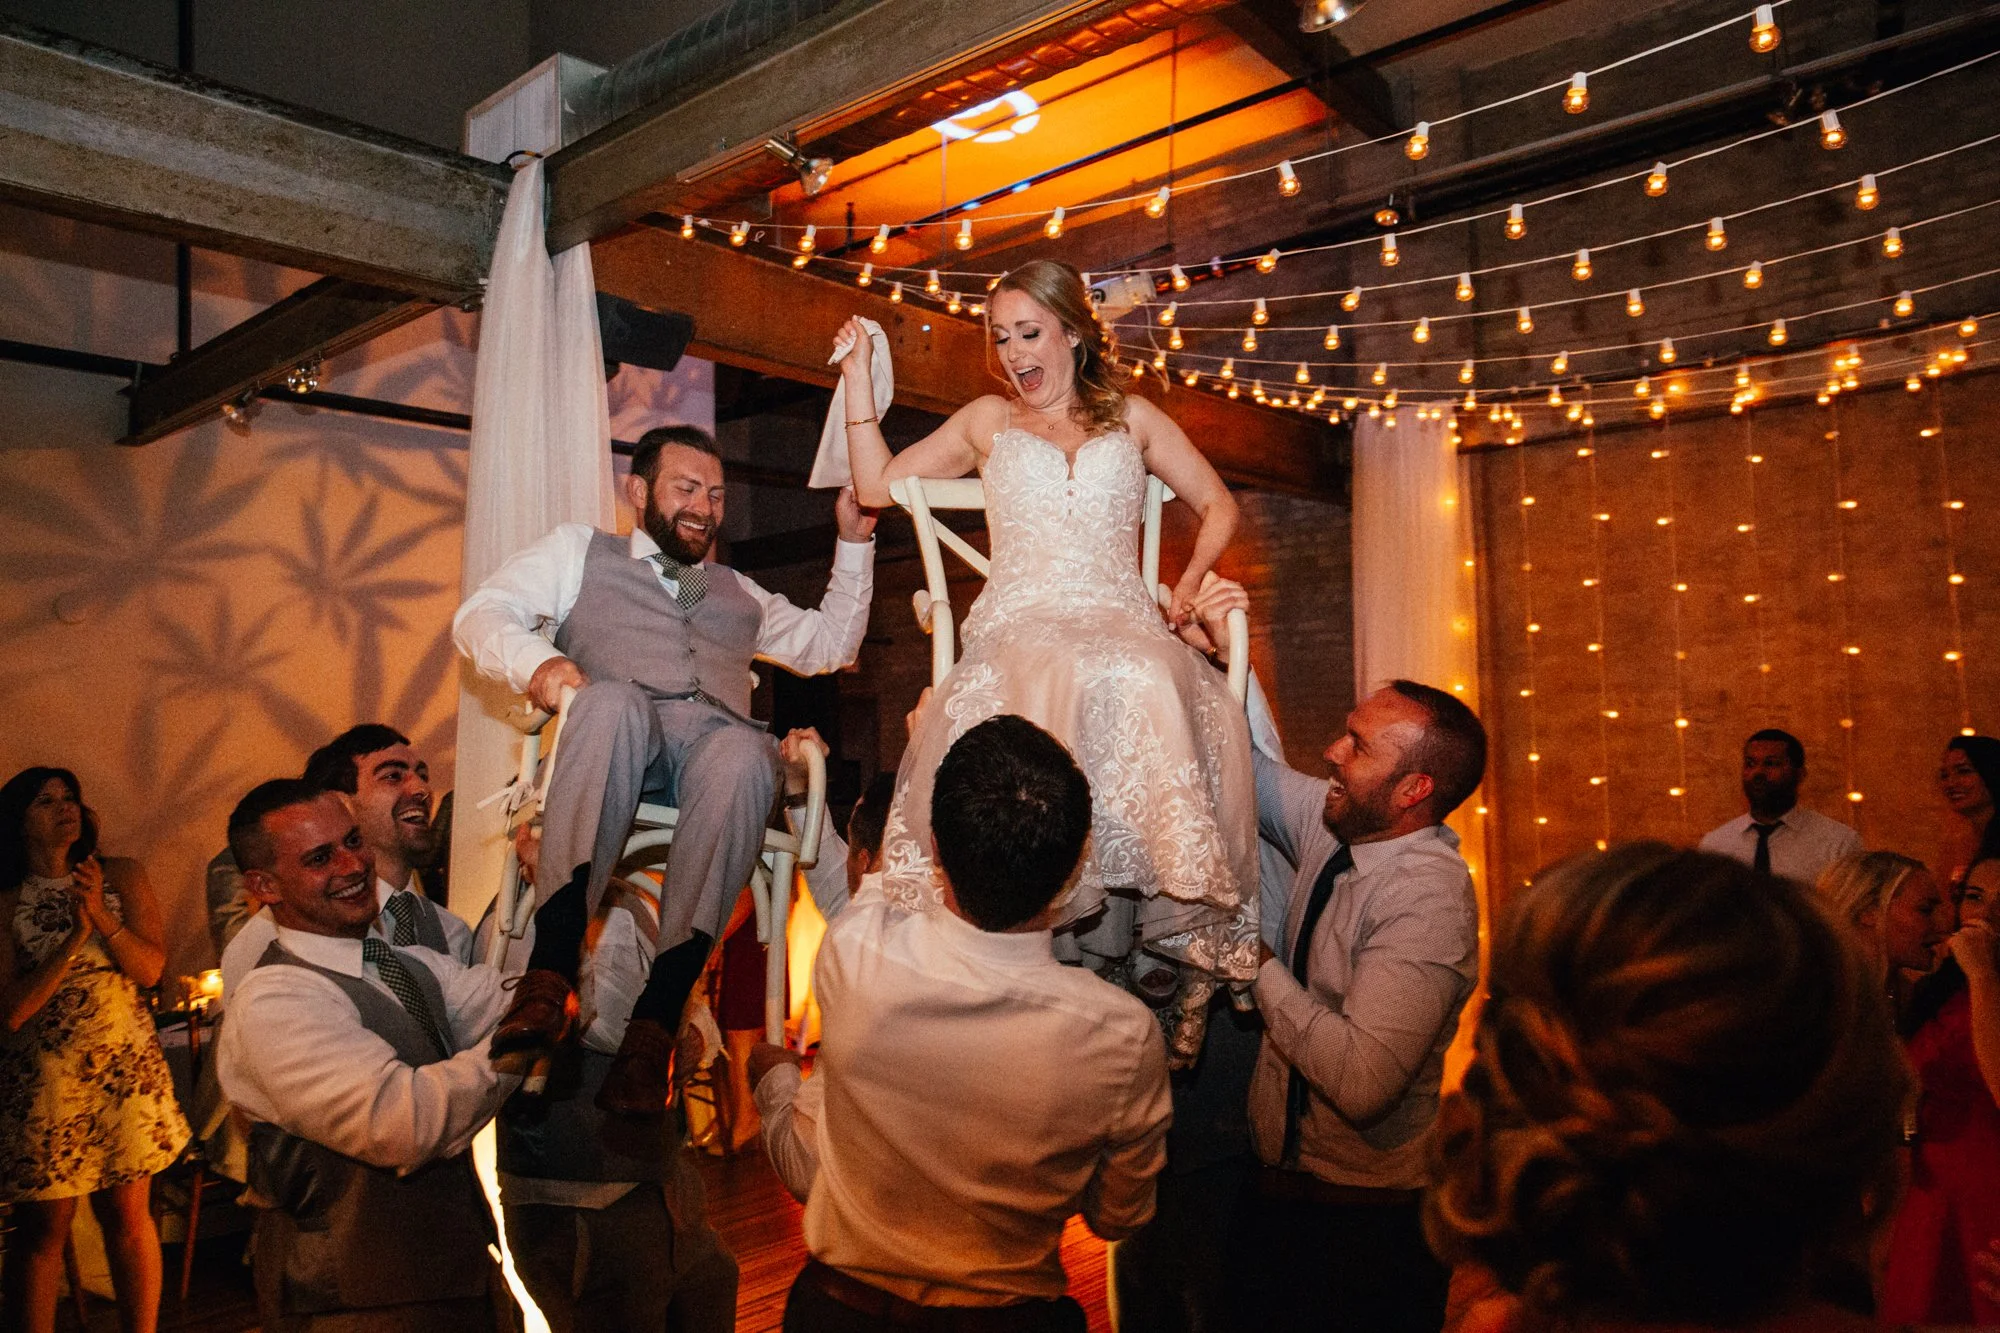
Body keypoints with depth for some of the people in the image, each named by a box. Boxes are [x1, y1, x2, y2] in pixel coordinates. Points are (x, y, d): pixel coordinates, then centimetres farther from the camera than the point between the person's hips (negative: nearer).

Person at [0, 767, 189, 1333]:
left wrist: (102, 916, -18)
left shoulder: (121, 876, 2)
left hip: (126, 1067, 1)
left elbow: (150, 969, -4)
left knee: (129, 1215, 7)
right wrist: (76, 937, -17)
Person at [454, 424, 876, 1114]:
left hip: (718, 740, 2)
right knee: (611, 699, -40)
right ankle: (550, 973, -47)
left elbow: (830, 645, 36)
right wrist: (536, 660, -8)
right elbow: (479, 614, 16)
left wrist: (854, 544, 29)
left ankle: (657, 1019, -41)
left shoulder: (738, 592, 39)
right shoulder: (581, 550, 29)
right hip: (617, 740, -2)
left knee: (745, 755, -37)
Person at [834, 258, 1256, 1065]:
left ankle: (1177, 943, -34)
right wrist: (859, 378, 20)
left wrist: (1189, 583, 12)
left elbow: (1218, 505, 29)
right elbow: (877, 485, 23)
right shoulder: (986, 421, 27)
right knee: (1063, 695, -41)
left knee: (1149, 691, -39)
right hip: (1019, 632, 0)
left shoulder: (1132, 420, 26)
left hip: (1123, 627, 1)